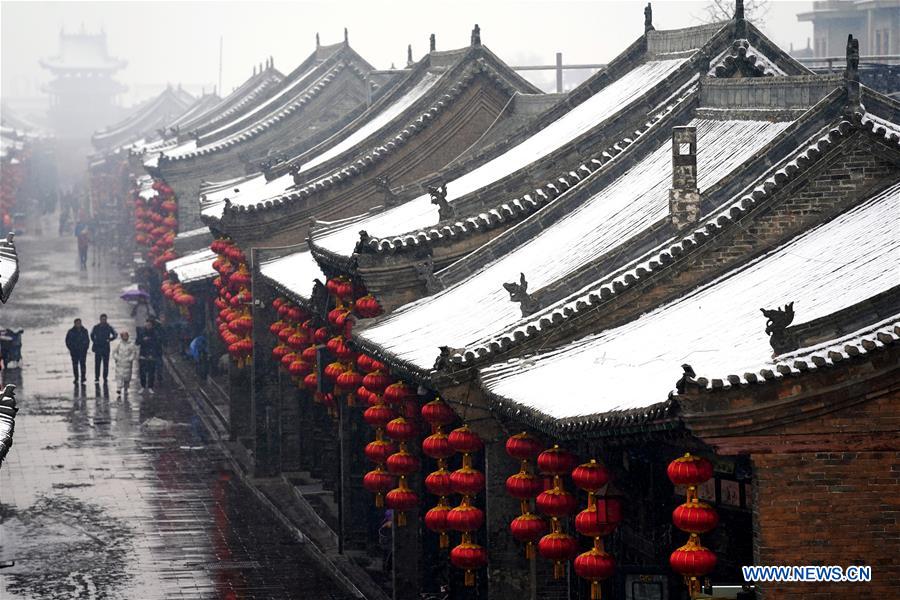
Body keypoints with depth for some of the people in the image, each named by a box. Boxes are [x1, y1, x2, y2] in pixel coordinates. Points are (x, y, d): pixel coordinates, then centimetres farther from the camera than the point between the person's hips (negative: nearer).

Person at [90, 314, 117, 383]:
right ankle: (97, 378, 4)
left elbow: (115, 334, 7)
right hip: (98, 348, 1)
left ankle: (105, 378, 7)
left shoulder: (109, 327, 0)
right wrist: (94, 341, 10)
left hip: (106, 348, -1)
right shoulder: (96, 327, 4)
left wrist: (109, 340, -3)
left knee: (106, 364, 1)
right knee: (97, 364, -1)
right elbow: (92, 335, 20)